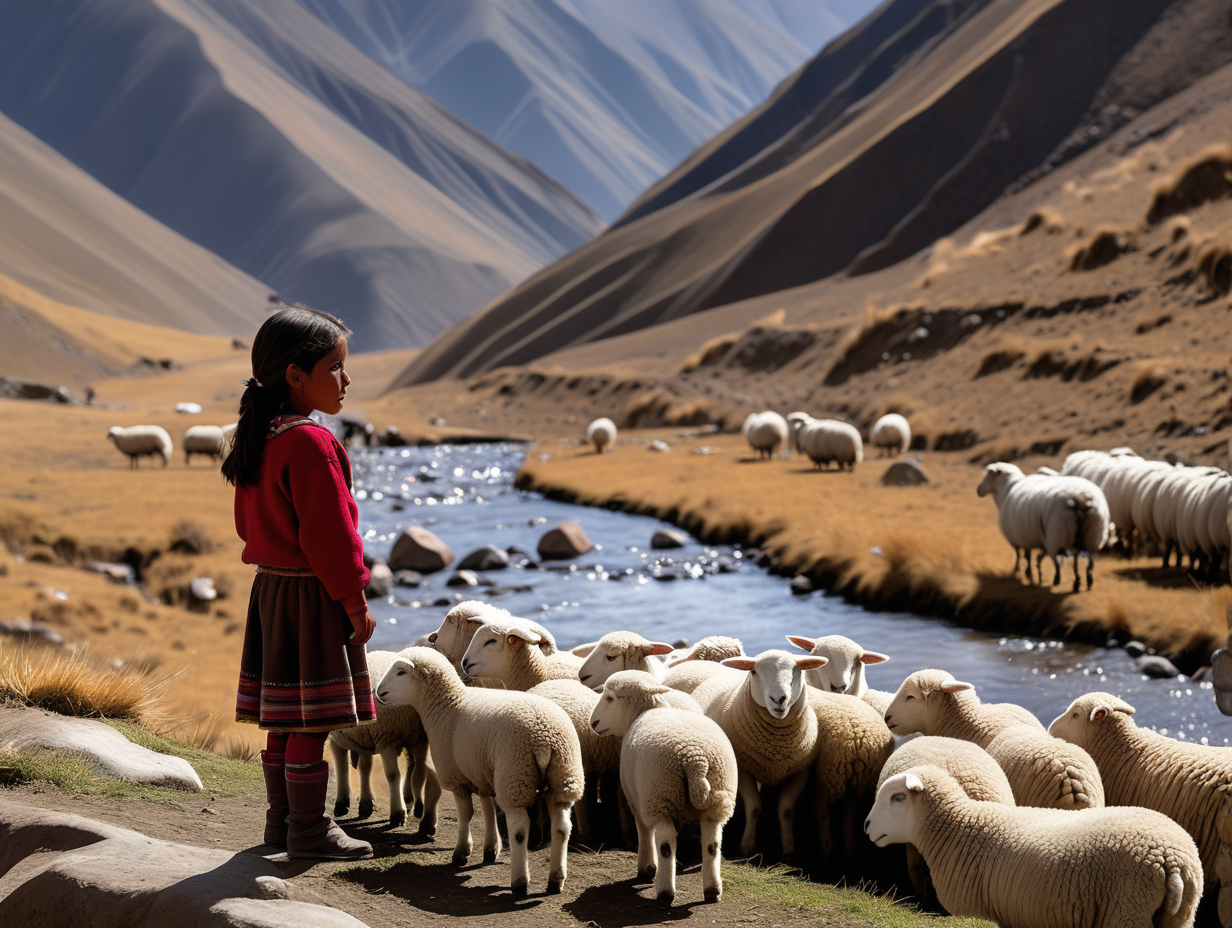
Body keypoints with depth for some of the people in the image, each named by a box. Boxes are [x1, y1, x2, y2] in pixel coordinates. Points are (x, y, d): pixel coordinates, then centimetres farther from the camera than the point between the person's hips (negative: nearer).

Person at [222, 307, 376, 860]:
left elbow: (248, 523, 17)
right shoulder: (312, 443, -20)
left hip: (270, 586, 10)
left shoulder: (258, 437, 9)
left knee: (284, 716, 15)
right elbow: (329, 534, -20)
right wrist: (355, 602, -14)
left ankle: (282, 818, 23)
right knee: (313, 719, -2)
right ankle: (309, 830, 3)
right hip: (314, 594, -10)